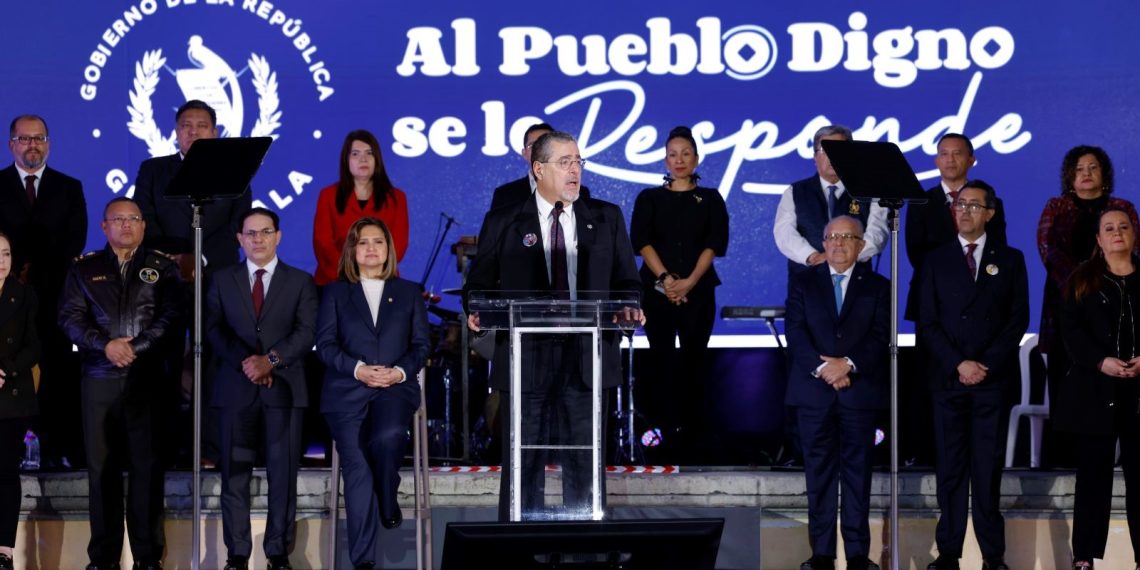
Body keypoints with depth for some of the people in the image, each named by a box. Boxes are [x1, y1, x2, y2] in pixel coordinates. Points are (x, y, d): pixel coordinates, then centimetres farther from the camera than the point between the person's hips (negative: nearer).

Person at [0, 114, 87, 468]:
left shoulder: (69, 188, 14)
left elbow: (75, 240, 4)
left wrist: (36, 273, -7)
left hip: (55, 293, 1)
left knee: (60, 370, -5)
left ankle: (63, 450, -6)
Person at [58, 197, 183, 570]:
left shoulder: (163, 268, 10)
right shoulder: (84, 270, 13)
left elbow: (171, 316, -1)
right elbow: (70, 317, 3)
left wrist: (135, 348, -12)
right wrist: (106, 345, -11)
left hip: (147, 379, -1)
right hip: (99, 381, 1)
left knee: (147, 466, -2)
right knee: (102, 466, 1)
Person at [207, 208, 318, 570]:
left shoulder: (300, 282, 9)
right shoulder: (223, 281, 13)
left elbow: (306, 333, -2)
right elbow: (214, 330, 4)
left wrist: (271, 359, -15)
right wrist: (245, 362, -11)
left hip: (284, 387, -1)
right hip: (236, 387, 1)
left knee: (283, 473, -2)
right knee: (235, 473, 0)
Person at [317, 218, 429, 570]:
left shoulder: (409, 293, 18)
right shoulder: (335, 293, 14)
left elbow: (421, 344, 11)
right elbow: (325, 344, 4)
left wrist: (401, 371, -9)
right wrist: (358, 369, -13)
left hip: (396, 387, 0)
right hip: (347, 391, 0)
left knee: (388, 436, -33)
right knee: (357, 466, -14)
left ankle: (388, 503, -4)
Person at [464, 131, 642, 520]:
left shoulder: (607, 219, 12)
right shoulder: (502, 222, 6)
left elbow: (627, 281, 12)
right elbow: (479, 283, 7)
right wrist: (477, 311, -14)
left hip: (586, 358, 1)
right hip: (525, 359, -1)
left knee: (584, 464, 4)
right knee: (522, 464, 2)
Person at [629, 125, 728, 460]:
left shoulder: (710, 200, 11)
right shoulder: (650, 199, 12)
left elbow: (715, 243, 0)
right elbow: (641, 240, -1)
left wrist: (690, 281, -13)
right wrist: (665, 278, -15)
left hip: (698, 290, 0)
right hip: (657, 290, 0)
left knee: (694, 363, -3)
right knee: (662, 362, -4)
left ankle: (691, 439, -2)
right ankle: (664, 432, -2)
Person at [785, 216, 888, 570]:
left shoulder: (877, 287, 9)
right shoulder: (804, 283, 11)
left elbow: (880, 336, -1)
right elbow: (795, 331, 0)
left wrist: (849, 364, -15)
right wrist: (822, 368, -14)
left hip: (860, 390, -1)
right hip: (814, 391, 1)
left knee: (858, 471, 1)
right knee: (819, 471, 1)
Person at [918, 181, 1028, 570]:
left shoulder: (1010, 260, 9)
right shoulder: (936, 261, 10)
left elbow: (1019, 318, 2)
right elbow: (927, 322, 4)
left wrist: (987, 365, -8)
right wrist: (958, 364, -9)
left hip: (993, 379, -1)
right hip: (948, 378, 1)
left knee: (988, 469, -2)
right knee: (950, 468, 0)